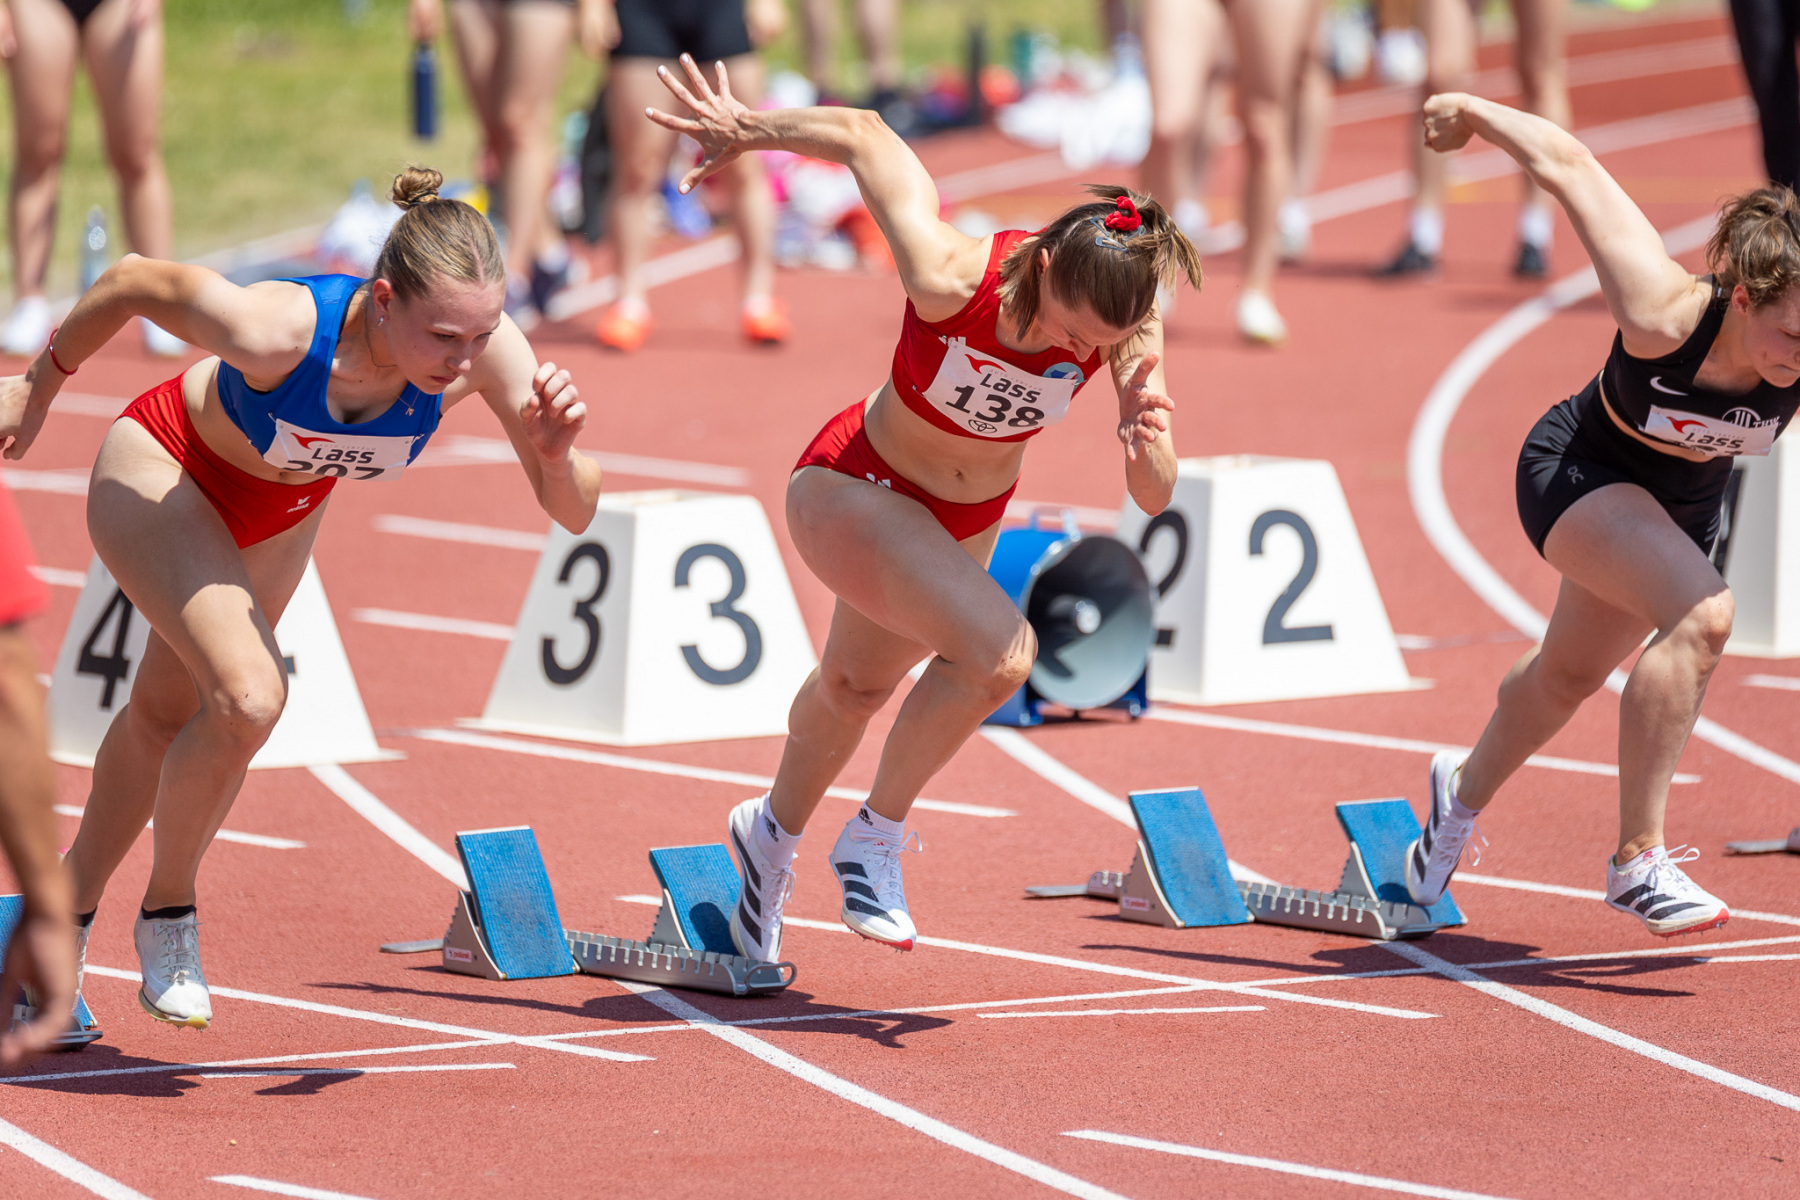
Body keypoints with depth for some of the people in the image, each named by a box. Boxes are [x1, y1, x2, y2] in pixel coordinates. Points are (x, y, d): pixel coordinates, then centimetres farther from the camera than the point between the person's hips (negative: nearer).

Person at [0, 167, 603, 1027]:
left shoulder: (485, 347, -33)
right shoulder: (279, 328, -43)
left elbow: (574, 512, -27)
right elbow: (133, 281, -25)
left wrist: (558, 451, -50)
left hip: (283, 511, 5)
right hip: (160, 473, -5)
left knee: (170, 713, 21)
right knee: (248, 697, -25)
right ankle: (167, 917, 1)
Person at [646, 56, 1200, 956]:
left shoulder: (1127, 325, -26)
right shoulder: (953, 280, -38)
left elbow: (1154, 500, -24)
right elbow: (861, 135, -26)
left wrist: (1147, 445, -46)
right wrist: (745, 130, -10)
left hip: (965, 520, 6)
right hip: (851, 490, -5)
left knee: (858, 685, 29)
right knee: (999, 651, -29)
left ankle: (774, 833, 59)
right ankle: (876, 837, -6)